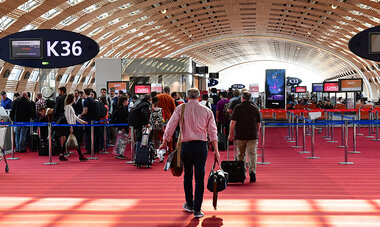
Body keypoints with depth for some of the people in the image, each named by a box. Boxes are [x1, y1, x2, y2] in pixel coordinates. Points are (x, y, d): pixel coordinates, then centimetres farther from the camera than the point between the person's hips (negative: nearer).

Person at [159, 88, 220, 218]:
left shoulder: (181, 108, 2)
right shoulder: (207, 111, 4)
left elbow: (171, 126, 1)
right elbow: (212, 131, 1)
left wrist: (165, 142, 12)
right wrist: (216, 151, 3)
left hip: (186, 145, 0)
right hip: (201, 146, 0)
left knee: (187, 176, 16)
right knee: (200, 178, 3)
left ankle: (189, 205, 28)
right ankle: (197, 210, 3)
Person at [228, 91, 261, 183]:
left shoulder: (238, 108, -3)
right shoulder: (255, 108, 5)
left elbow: (233, 122, -8)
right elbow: (258, 123, 10)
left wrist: (231, 134, -1)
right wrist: (257, 132, 25)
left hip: (240, 135, -1)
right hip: (252, 135, 1)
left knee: (241, 154, 12)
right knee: (252, 154, 0)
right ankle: (252, 171, -18)